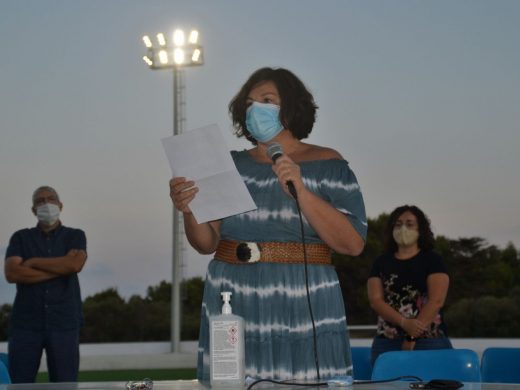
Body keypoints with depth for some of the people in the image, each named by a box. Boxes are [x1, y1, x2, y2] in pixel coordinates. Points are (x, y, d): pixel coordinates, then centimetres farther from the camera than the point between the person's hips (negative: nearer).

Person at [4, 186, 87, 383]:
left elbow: (75, 263, -11)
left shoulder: (75, 236, 10)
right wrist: (60, 269, -8)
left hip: (64, 323, 0)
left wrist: (33, 262, -4)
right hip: (25, 323, 0)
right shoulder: (20, 238, 10)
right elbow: (12, 273, -7)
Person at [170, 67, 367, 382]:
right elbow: (207, 243, 6)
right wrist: (189, 211, -15)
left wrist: (300, 191, -17)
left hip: (302, 310, -2)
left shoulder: (326, 165, 2)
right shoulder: (230, 166, 11)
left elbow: (354, 245, -8)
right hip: (233, 308, 3)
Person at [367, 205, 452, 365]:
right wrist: (404, 323, -15)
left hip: (429, 341, -2)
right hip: (387, 341, 2)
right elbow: (375, 300, 1)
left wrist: (412, 337, -14)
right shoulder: (381, 262, 12)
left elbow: (436, 300, -6)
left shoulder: (432, 260, 5)